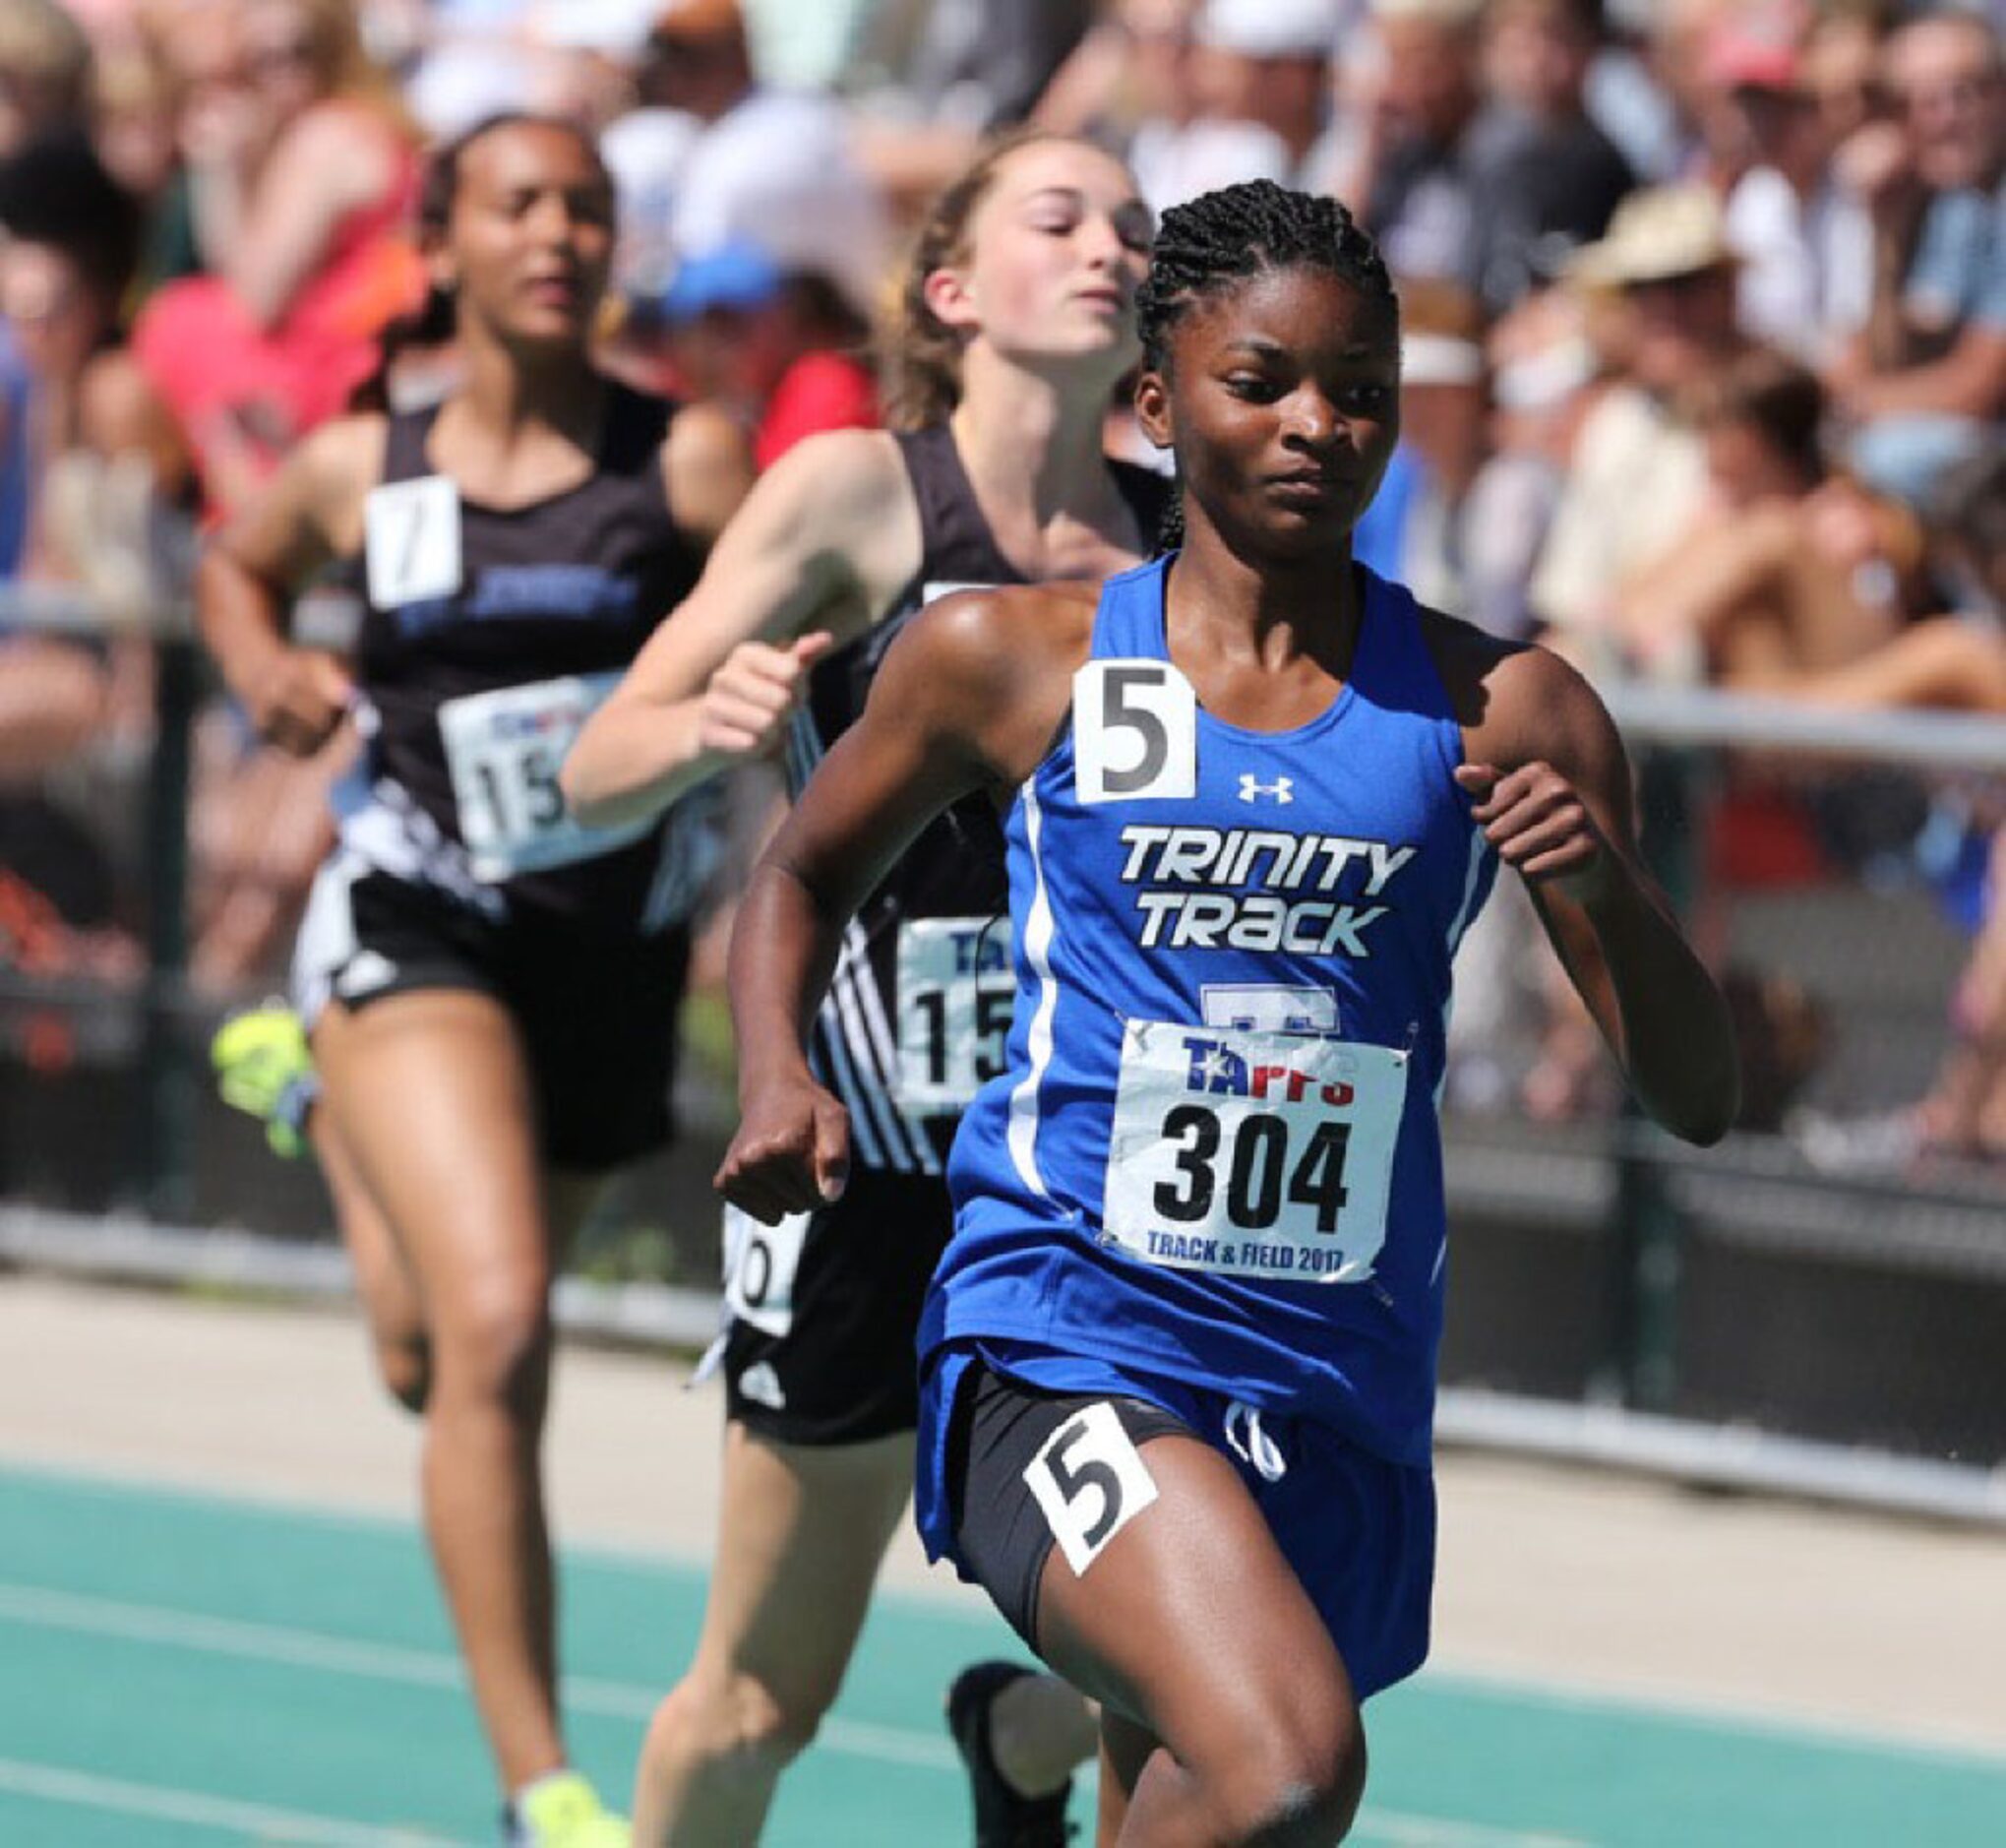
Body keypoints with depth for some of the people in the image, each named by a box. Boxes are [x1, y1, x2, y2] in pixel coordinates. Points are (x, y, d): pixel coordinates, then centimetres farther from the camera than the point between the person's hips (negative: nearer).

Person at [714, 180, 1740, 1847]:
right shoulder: (1014, 661, 2)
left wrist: (1609, 889, -15)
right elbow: (808, 870, 21)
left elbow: (1696, 1098, 5)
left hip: (1340, 1389, 4)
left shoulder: (1500, 713, 4)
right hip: (1062, 1334, -3)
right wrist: (781, 1079, 1)